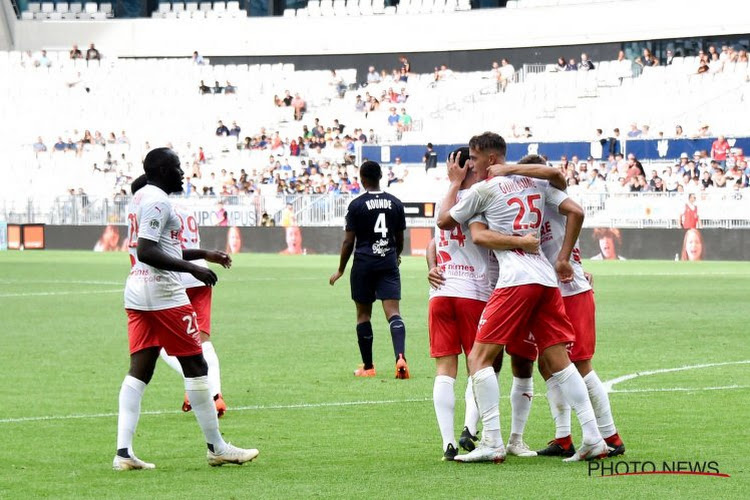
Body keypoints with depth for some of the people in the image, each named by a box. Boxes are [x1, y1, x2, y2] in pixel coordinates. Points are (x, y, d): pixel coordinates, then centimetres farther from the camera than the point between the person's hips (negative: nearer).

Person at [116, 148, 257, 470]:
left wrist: (202, 254, 28)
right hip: (163, 293, -9)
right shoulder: (158, 201, -14)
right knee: (195, 366, 0)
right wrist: (193, 269, -23)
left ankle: (124, 452, -5)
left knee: (139, 371, 4)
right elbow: (146, 252, -23)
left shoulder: (140, 199, 18)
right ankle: (216, 448, 7)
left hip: (136, 291, 9)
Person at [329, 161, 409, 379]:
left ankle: (368, 366, 15)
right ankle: (400, 356, -30)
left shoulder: (356, 205, -4)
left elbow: (349, 241, -4)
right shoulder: (395, 203, 6)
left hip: (364, 264, -2)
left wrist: (340, 270, 7)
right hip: (388, 263, 2)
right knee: (393, 312, -6)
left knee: (363, 314, 10)